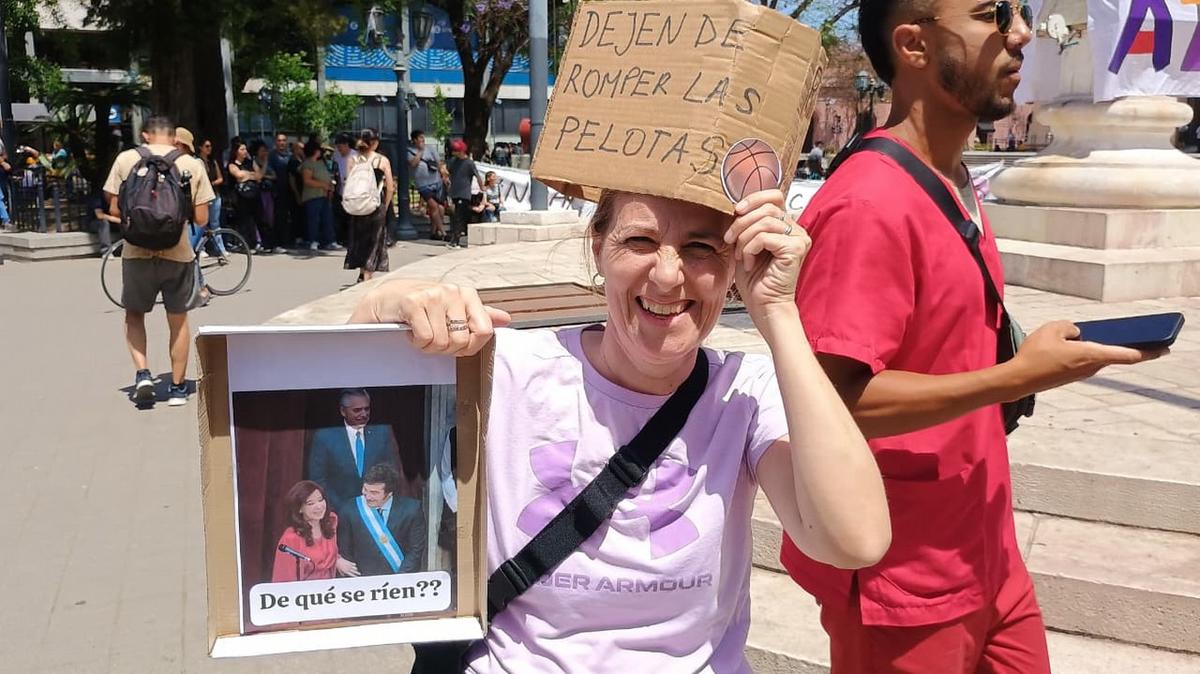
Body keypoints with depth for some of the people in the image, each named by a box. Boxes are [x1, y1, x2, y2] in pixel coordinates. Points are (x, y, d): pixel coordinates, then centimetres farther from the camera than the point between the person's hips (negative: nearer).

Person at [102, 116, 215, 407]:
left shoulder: (126, 159, -1)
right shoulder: (193, 165, -1)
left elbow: (115, 209, -1)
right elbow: (201, 218, -1)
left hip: (137, 251, 0)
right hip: (178, 252, 0)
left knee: (134, 315, 20)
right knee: (178, 320, 14)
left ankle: (142, 373, 4)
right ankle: (177, 387, 20)